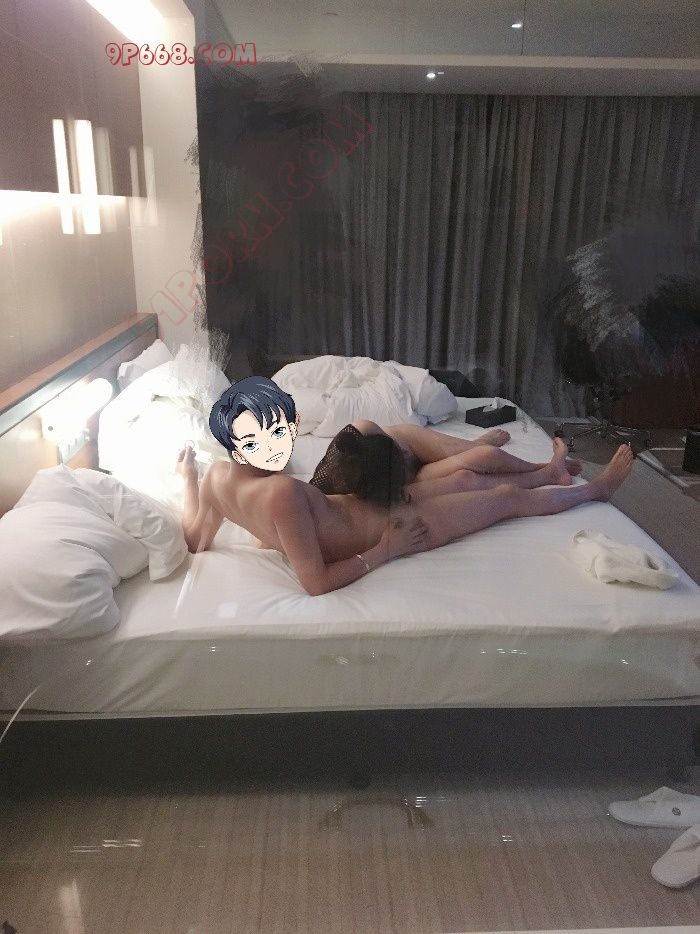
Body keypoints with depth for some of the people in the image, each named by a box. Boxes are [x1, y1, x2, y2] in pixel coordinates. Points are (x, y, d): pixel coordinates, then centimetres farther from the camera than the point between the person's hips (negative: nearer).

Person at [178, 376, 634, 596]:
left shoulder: (219, 475, -16)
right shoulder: (283, 492, -38)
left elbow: (194, 541, -2)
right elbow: (316, 583, -34)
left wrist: (188, 477, 3)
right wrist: (384, 553, -24)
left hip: (350, 507, 8)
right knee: (509, 497, 12)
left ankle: (549, 473, 54)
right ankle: (596, 489, 42)